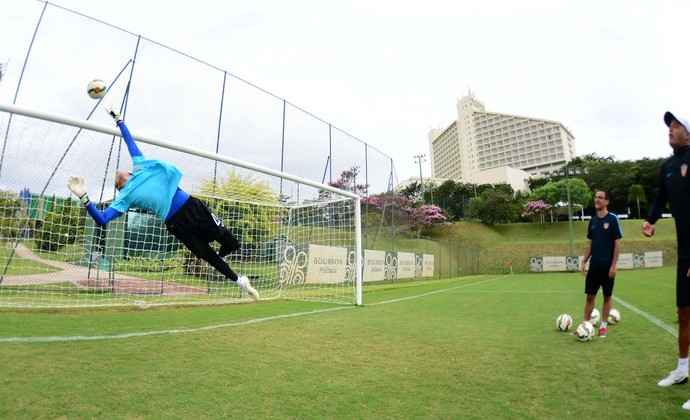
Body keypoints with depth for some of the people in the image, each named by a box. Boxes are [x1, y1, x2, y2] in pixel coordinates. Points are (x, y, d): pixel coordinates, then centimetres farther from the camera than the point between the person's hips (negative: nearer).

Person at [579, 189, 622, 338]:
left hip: (607, 266, -4)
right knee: (590, 296, 7)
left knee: (607, 297, 7)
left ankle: (603, 326, 18)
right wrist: (584, 262, 8)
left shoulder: (613, 219, -7)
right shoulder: (593, 221, 8)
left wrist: (613, 265, -13)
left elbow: (617, 244, -9)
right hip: (594, 266, 4)